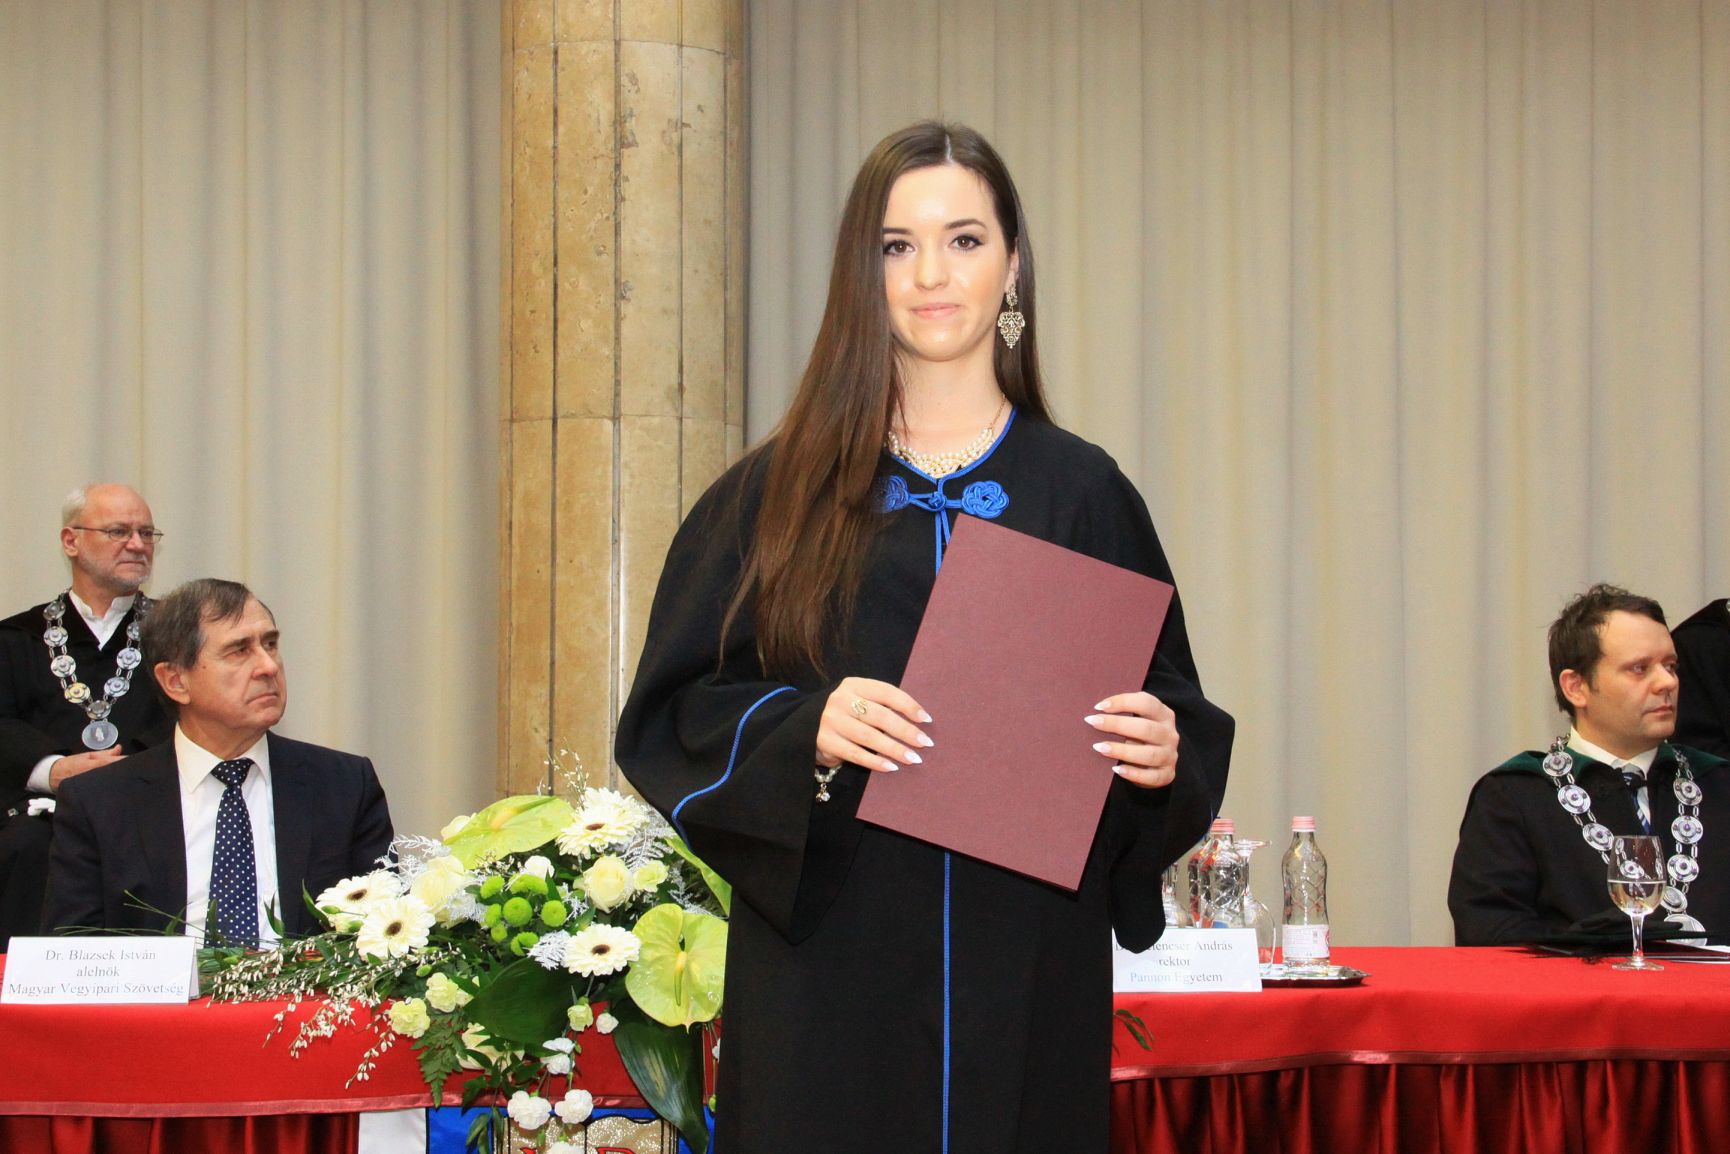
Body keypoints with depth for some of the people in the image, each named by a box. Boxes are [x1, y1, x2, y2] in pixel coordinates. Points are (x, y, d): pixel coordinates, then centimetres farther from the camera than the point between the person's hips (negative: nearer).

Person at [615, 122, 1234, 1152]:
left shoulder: (1084, 496, 7)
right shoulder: (778, 493, 5)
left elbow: (1175, 713, 10)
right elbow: (671, 715, 2)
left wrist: (1164, 755, -13)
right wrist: (803, 729, -17)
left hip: (1029, 979, 1)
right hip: (830, 978, 0)